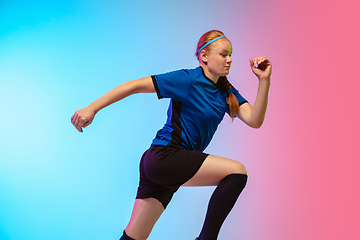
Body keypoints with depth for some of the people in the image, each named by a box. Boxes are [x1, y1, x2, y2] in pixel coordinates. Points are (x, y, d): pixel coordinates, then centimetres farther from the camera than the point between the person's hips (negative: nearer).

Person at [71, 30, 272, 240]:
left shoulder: (227, 92, 11)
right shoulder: (188, 79, -10)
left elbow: (254, 121, -1)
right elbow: (136, 85, -11)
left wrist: (264, 80, -11)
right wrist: (92, 108, -14)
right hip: (163, 157, -7)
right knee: (237, 171, -15)